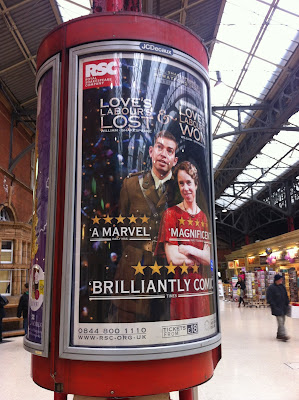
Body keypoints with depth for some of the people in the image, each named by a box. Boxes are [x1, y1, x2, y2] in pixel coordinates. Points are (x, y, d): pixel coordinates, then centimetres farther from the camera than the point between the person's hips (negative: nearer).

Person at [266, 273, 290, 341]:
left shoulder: (282, 286, 9)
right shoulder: (271, 288, -13)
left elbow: (286, 296, 18)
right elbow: (269, 299, -13)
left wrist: (287, 304, 11)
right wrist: (274, 306, -16)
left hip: (283, 307, 7)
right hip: (277, 308, -7)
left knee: (282, 321, 12)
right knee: (280, 321, -11)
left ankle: (279, 334, 23)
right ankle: (283, 335, -9)